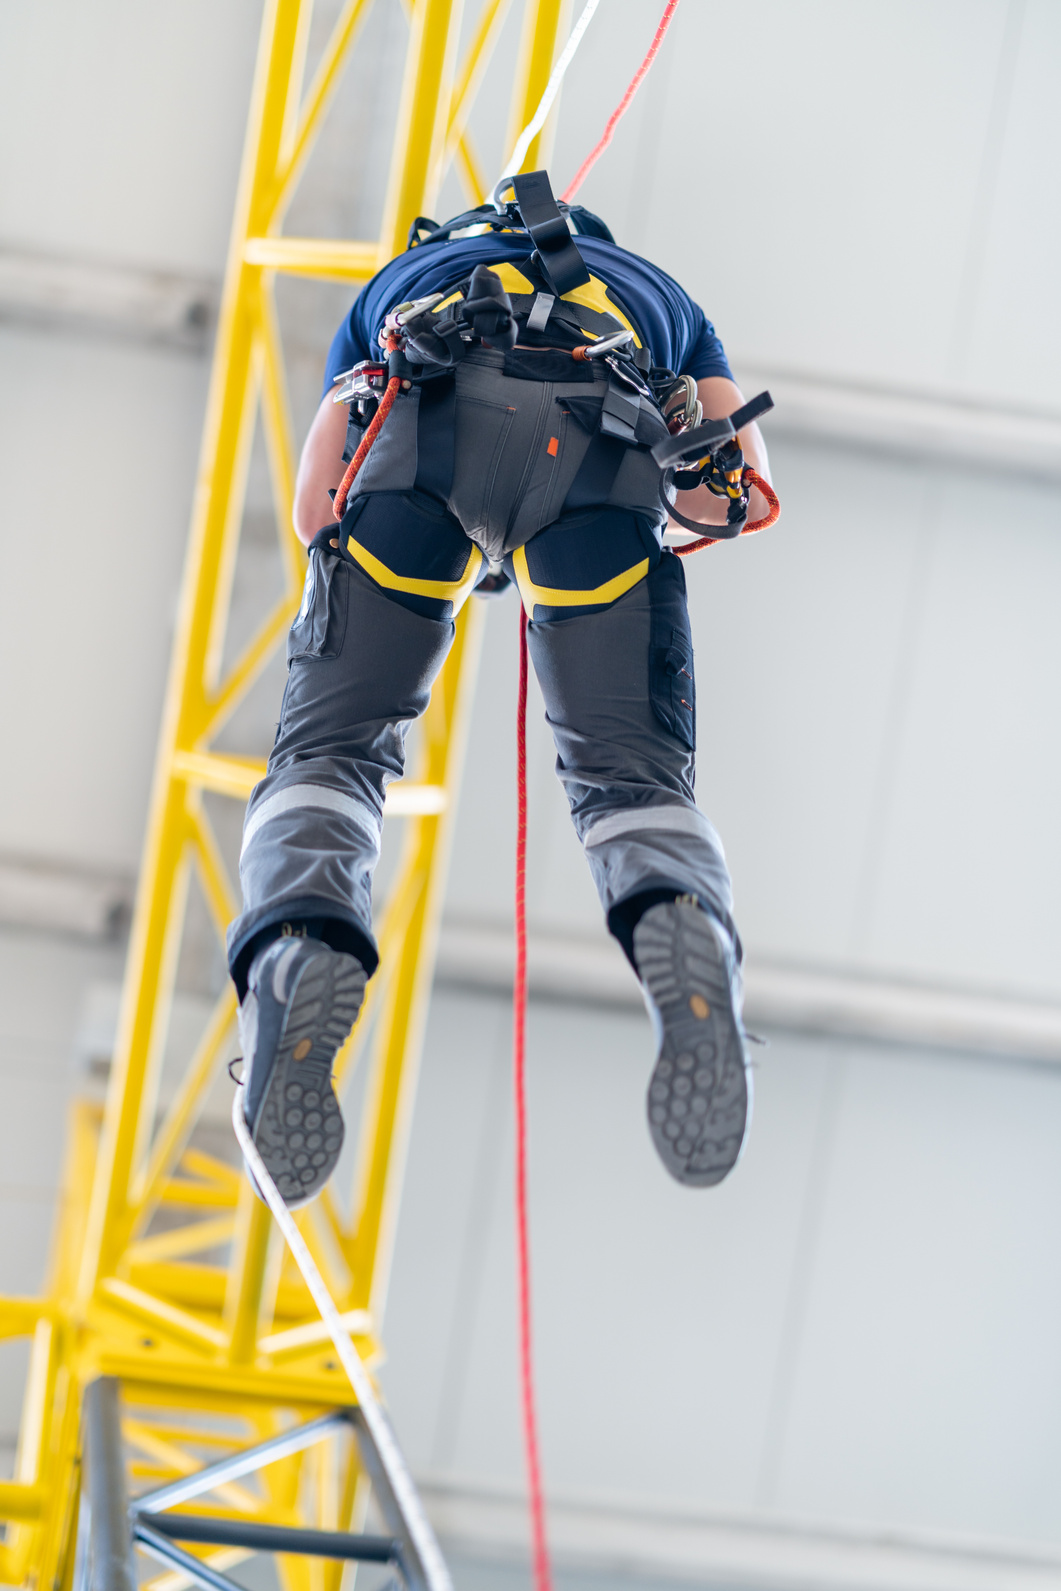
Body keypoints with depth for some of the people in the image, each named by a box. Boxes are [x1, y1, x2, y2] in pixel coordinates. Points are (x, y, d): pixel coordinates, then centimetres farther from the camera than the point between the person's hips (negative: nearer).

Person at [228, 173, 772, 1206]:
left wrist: (449, 548, 47)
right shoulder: (653, 290, 44)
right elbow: (736, 493, 27)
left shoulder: (396, 280, 44)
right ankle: (683, 928, -30)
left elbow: (312, 510, 32)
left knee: (332, 743, 5)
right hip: (599, 442, 0)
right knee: (629, 769, 5)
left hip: (427, 426, 0)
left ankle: (295, 953, -28)